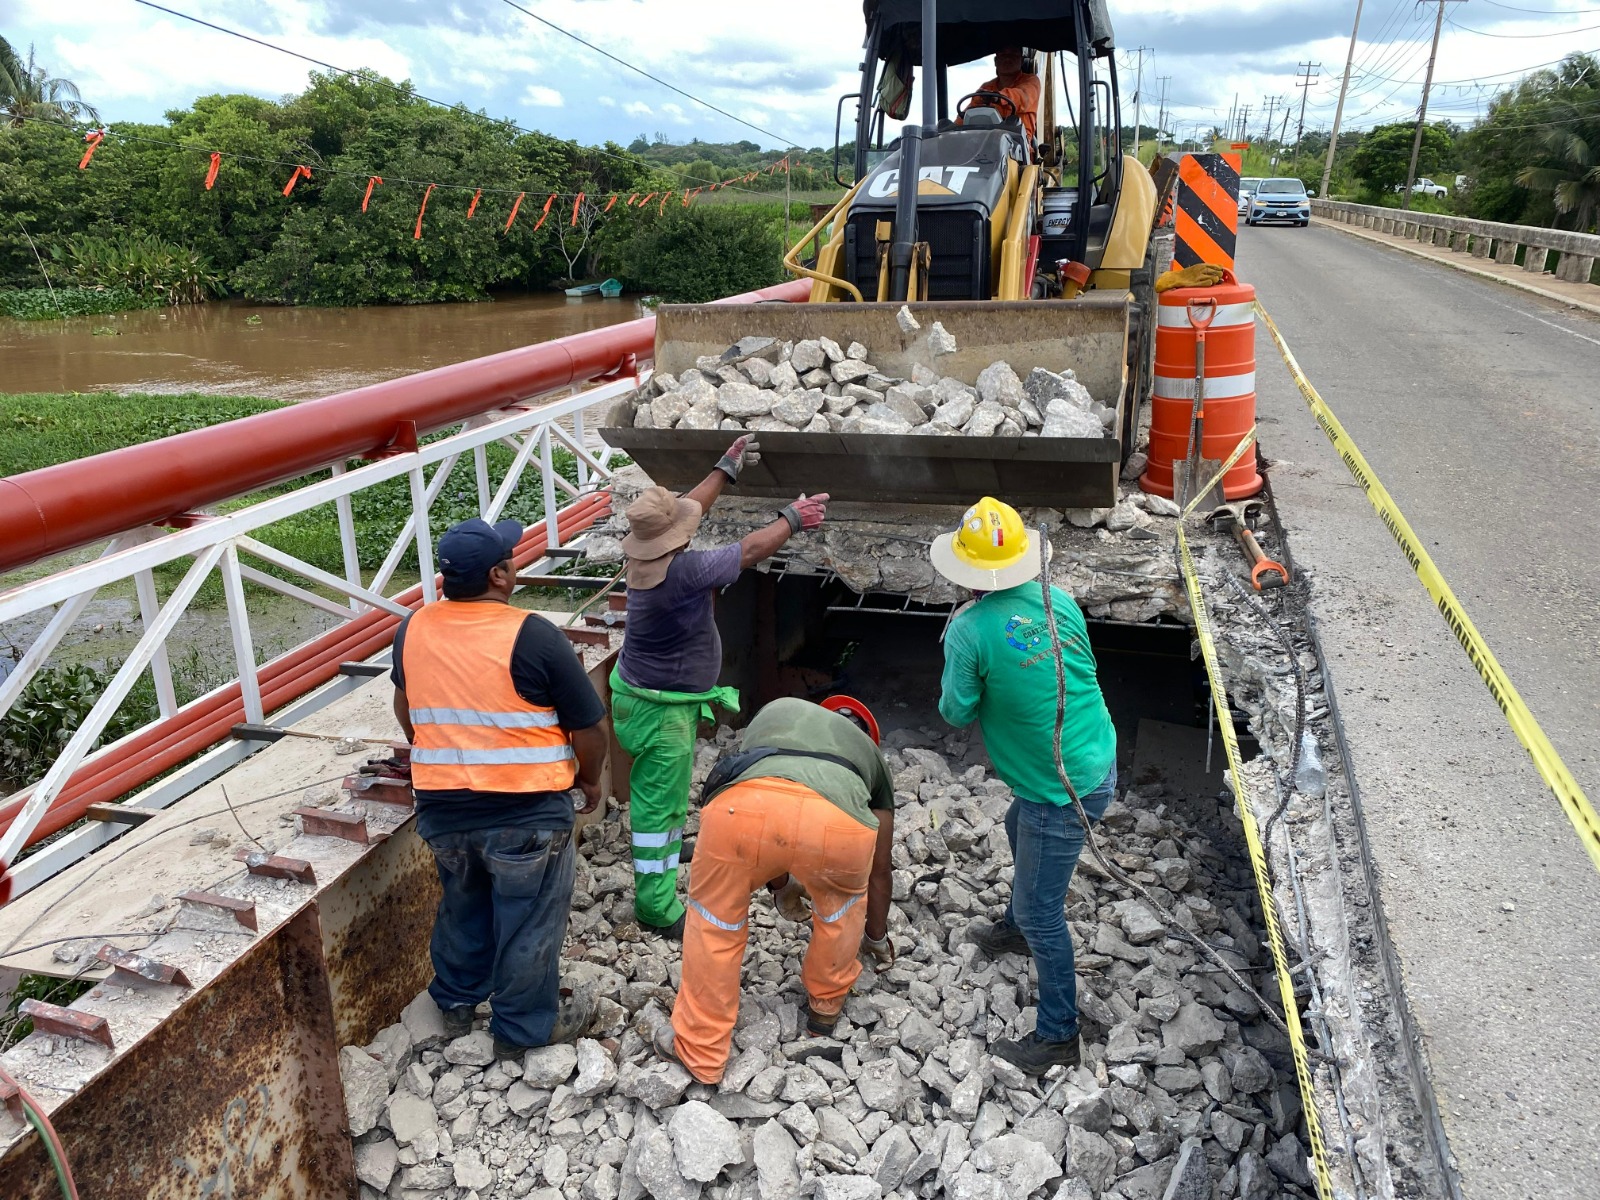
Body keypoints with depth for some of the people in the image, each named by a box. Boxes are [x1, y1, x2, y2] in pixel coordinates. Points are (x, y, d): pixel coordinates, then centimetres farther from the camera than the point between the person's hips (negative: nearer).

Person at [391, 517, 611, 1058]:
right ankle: (525, 1027, 28)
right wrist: (590, 780, 7)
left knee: (462, 907, 27)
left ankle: (456, 1004, 45)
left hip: (442, 808, 6)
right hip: (525, 811, -5)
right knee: (528, 922, 13)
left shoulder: (413, 629, -2)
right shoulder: (532, 636, -19)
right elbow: (589, 729, -12)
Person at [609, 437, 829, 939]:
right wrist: (792, 518, -6)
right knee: (660, 799, 0)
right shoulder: (682, 570, -32)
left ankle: (665, 847, 52)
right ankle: (656, 904, 11)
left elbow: (688, 506, 12)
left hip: (646, 691, 10)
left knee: (661, 791, 29)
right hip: (662, 706, -10)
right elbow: (750, 550, -21)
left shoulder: (648, 554, -6)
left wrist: (726, 469, 21)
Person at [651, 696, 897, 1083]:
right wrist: (877, 935, 67)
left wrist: (780, 885, 65)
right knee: (841, 903, 34)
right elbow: (879, 870, 49)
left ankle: (698, 1050, 33)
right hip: (838, 818, 0)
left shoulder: (773, 710, 44)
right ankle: (826, 1004, 48)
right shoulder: (870, 754, 40)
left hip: (741, 806, 0)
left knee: (715, 918, 26)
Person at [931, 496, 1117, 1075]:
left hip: (1064, 792, -8)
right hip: (1098, 762, 8)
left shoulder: (970, 630, -22)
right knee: (1019, 828, 32)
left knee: (1041, 910, 8)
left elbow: (956, 712, -9)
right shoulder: (1061, 602, -4)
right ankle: (1014, 930, 56)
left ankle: (1058, 1036, 23)